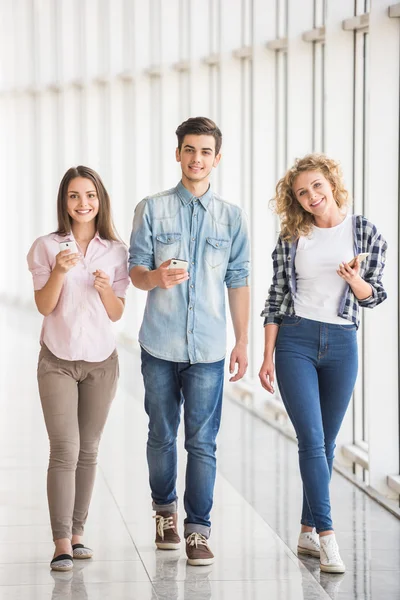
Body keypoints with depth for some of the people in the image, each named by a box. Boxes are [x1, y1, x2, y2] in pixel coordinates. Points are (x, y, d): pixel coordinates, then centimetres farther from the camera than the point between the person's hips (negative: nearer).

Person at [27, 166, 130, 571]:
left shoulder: (115, 250, 3)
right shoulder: (47, 247, -2)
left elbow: (117, 314, 4)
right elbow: (44, 306, -5)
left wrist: (106, 289, -16)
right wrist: (59, 272, -21)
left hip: (100, 360, 3)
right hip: (58, 360, -2)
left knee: (88, 451, 6)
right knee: (64, 451, -10)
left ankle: (77, 533, 14)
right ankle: (62, 544, -9)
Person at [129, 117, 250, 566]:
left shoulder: (231, 217, 7)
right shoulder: (152, 209, 4)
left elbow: (237, 282, 9)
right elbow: (135, 269, 1)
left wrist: (242, 342, 5)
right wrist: (156, 278, -23)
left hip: (208, 347, 0)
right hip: (160, 344, 0)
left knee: (203, 442, -3)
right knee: (161, 436, 10)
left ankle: (197, 531, 2)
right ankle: (165, 511, 30)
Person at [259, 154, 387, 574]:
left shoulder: (365, 233, 1)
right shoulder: (292, 237, 2)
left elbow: (372, 297, 7)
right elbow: (276, 297, 5)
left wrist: (355, 280, -16)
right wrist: (267, 358, 2)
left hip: (341, 343, 1)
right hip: (295, 340, -1)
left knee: (326, 443, 7)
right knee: (312, 439, -10)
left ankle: (308, 532, 17)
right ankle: (327, 538, -11)